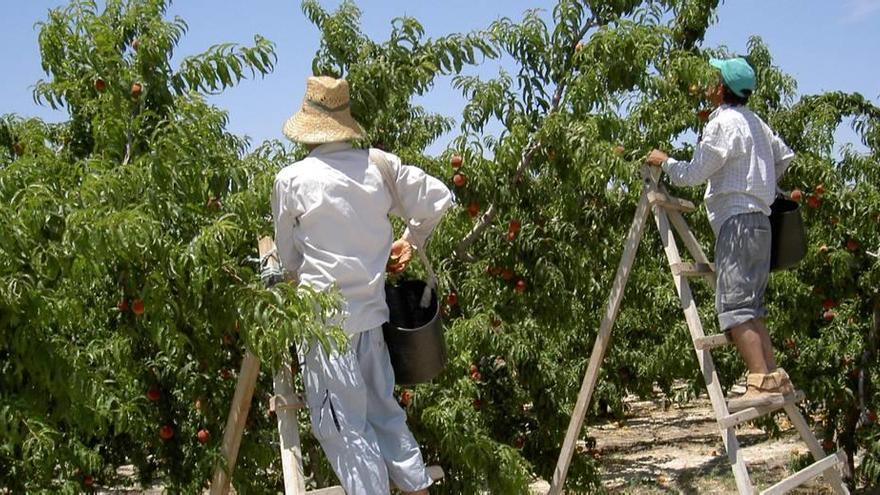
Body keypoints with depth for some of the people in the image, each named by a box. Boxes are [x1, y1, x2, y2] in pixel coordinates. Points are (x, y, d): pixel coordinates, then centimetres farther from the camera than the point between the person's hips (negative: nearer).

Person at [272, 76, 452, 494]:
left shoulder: (291, 180, -9)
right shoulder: (380, 166, 0)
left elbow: (287, 258, 3)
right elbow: (439, 199, 10)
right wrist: (411, 241, 25)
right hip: (371, 309, 5)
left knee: (342, 423, 1)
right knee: (382, 408, 18)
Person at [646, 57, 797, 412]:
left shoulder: (724, 123, -9)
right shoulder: (754, 122, 18)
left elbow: (693, 174, -11)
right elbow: (784, 157, 30)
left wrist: (664, 162, 5)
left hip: (738, 220, -10)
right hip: (758, 219, 10)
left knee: (733, 304, -14)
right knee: (749, 305, 10)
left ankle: (762, 383, -23)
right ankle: (775, 379, 6)